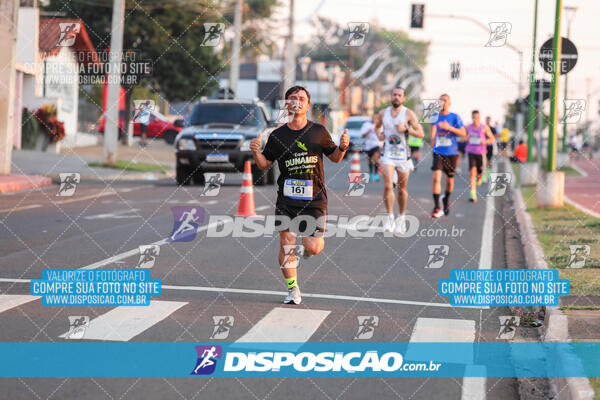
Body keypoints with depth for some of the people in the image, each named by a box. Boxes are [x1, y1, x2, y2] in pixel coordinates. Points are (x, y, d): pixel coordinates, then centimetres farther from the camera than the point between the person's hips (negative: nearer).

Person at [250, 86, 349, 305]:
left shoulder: (319, 131, 4)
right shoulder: (277, 135, 5)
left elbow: (335, 157, 15)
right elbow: (264, 165, 12)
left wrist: (342, 147, -6)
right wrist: (256, 152, -8)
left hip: (314, 197, -1)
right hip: (286, 197, 1)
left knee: (312, 248, -8)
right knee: (286, 244, -3)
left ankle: (314, 239, 30)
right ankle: (293, 290, 11)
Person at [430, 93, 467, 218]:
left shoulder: (455, 117, -3)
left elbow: (463, 133, -9)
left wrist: (450, 128, -20)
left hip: (452, 153, 0)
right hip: (438, 152, 1)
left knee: (449, 180, 11)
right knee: (436, 178, -17)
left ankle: (446, 200, 41)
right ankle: (437, 208, -16)